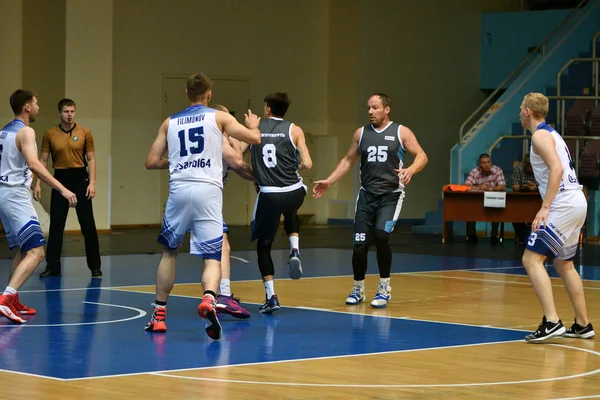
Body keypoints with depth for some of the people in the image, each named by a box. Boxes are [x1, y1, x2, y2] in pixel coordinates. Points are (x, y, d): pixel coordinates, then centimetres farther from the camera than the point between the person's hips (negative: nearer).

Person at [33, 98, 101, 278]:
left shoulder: (85, 133, 0)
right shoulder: (50, 134, 2)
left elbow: (91, 159, 2)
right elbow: (43, 160, 6)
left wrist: (92, 183, -7)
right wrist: (37, 184, -1)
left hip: (80, 178, -1)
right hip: (60, 179, 1)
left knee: (88, 225, -1)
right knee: (56, 224, 3)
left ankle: (95, 267, 7)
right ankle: (52, 267, 10)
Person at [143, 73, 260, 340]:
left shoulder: (170, 123, 16)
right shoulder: (219, 117, 9)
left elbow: (151, 162, 13)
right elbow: (254, 138, 5)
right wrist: (253, 125, 28)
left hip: (179, 189, 2)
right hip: (208, 191, -2)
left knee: (169, 251, 22)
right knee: (212, 258, -1)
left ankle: (159, 315, 21)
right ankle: (209, 299, -32)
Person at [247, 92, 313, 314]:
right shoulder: (294, 130, 2)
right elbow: (307, 164, -4)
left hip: (268, 195, -1)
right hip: (294, 192, 1)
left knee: (263, 245, 14)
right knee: (290, 216, 38)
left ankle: (271, 297, 4)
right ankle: (294, 250, 12)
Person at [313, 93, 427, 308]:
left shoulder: (401, 132, -1)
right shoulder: (361, 133, 9)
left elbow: (422, 156, -5)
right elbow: (348, 160, 18)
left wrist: (411, 170, -26)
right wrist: (329, 181, 8)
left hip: (391, 195, -3)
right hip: (367, 194, 4)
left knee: (381, 236, -23)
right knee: (360, 245, -1)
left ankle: (384, 288, -6)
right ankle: (358, 289, 22)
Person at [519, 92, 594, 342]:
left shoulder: (540, 136, -9)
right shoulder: (552, 133, 21)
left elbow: (556, 168, -22)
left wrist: (545, 207, -26)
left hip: (563, 205, -10)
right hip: (577, 201, 10)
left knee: (532, 259, -12)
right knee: (564, 264, 19)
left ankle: (551, 321, -22)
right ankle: (583, 325, 21)